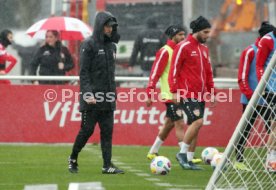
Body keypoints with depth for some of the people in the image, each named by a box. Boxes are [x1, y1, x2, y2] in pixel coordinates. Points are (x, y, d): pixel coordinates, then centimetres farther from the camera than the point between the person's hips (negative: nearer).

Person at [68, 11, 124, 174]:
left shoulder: (112, 46, 14)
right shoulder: (89, 45, -7)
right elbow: (83, 72, -12)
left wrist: (113, 92, 16)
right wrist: (88, 93, -20)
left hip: (108, 98, 6)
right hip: (92, 98, -6)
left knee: (107, 131, 0)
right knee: (87, 130, -2)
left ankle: (107, 165, -2)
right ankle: (73, 159, 17)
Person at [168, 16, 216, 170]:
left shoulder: (204, 49, 16)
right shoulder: (183, 47, -7)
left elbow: (208, 72, 23)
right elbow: (174, 69, -9)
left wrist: (212, 92, 19)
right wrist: (174, 91, -13)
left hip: (200, 95, 7)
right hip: (187, 94, -7)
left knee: (195, 126, 5)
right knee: (197, 121, -19)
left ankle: (189, 160, 9)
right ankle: (183, 153, -7)